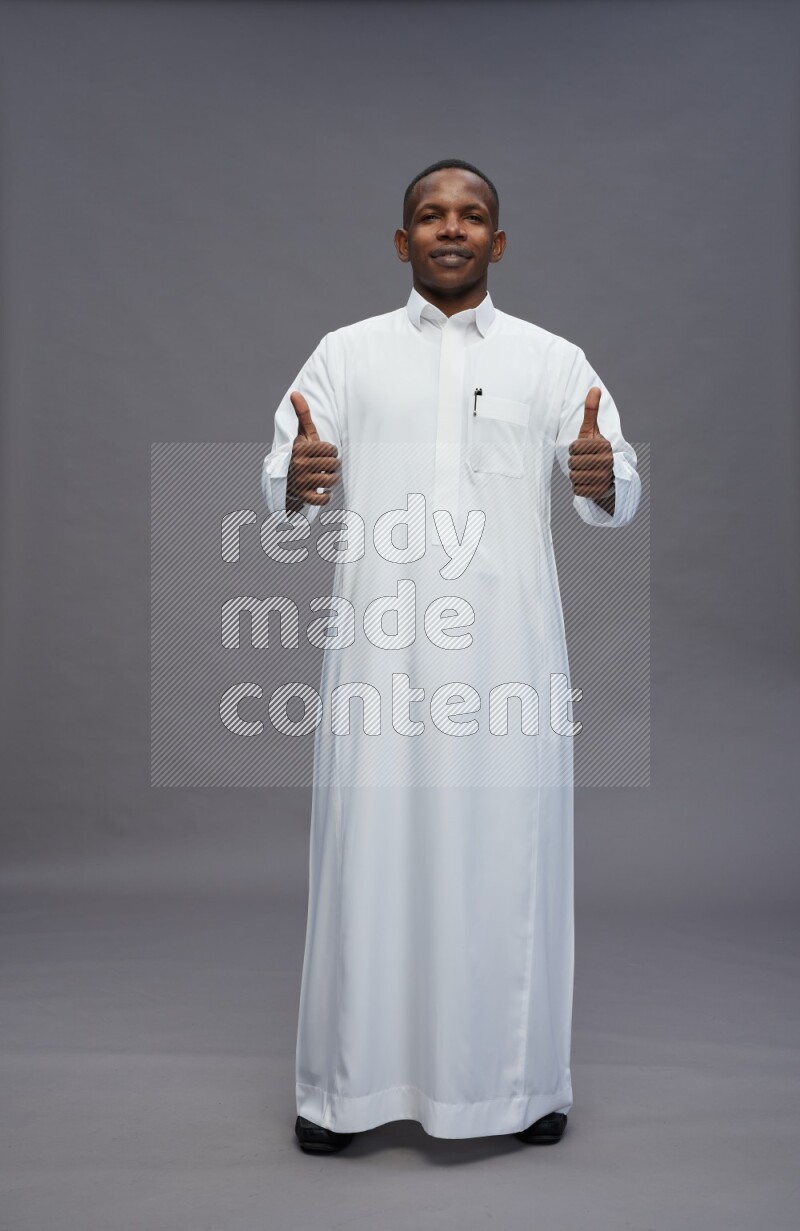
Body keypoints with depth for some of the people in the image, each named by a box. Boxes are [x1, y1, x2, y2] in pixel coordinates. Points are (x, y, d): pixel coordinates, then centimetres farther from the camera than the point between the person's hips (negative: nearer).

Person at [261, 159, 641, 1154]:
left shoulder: (554, 360, 11)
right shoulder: (346, 353, 11)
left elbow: (618, 500, 2)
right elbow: (286, 503, 3)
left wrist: (603, 479, -21)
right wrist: (296, 484, -21)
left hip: (508, 644, 1)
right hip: (381, 643, 0)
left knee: (508, 847, 4)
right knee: (372, 848, 2)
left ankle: (519, 1079, 21)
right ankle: (348, 1081, 17)